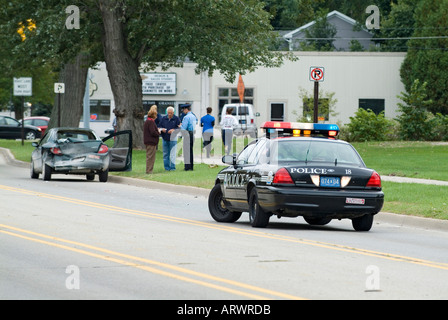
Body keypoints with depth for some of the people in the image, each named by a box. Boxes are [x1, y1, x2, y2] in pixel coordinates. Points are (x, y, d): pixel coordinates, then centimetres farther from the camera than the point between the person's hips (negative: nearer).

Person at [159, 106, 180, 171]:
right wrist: (162, 129, -11)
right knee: (165, 154, 7)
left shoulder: (176, 119, 0)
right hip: (165, 139, 4)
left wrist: (173, 130, -19)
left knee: (172, 154, -6)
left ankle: (172, 167, -2)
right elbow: (159, 126, 11)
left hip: (173, 138, -4)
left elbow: (179, 127, -4)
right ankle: (167, 167, 14)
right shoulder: (163, 118, 9)